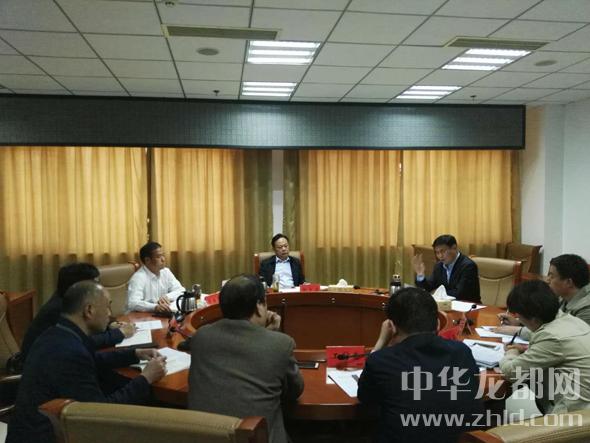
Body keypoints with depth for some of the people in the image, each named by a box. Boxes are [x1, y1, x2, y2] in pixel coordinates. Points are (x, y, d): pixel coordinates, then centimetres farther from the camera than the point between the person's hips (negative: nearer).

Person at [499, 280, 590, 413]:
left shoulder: (552, 337, -21)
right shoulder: (570, 319, 2)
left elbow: (510, 372, -14)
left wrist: (511, 354, 7)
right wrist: (528, 350, 14)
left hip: (576, 411, -8)